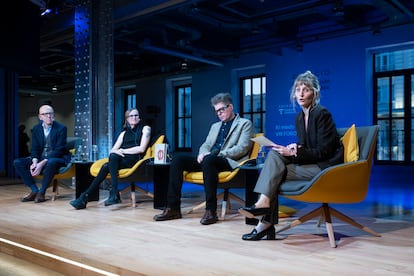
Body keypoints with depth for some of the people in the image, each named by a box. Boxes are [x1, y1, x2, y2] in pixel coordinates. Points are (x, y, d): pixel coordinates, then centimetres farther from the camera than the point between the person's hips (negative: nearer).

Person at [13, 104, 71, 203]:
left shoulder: (61, 128, -9)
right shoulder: (36, 129, 7)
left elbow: (58, 150, -16)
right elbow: (35, 149, 5)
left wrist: (42, 163, -27)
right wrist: (35, 162, -18)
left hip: (58, 159, -5)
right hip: (40, 158, 6)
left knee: (51, 162, -40)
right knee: (17, 162, -12)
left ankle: (41, 192, -20)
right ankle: (34, 190, -10)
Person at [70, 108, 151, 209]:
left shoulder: (145, 128, 9)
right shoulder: (124, 133, 22)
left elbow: (141, 149, -5)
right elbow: (112, 150, 13)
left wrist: (123, 150, -7)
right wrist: (117, 152, -11)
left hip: (135, 159, -4)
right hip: (122, 160, 4)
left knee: (113, 156, -32)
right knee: (106, 166, -26)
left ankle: (114, 194, -38)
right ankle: (84, 197, -29)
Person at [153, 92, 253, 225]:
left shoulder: (245, 124, 7)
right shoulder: (215, 126, 28)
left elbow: (242, 148, -6)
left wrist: (217, 154, -15)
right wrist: (203, 153, -4)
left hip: (229, 161, -6)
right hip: (208, 160, 7)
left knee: (209, 159, -39)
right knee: (178, 158, -15)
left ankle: (211, 210, -34)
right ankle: (173, 208, -19)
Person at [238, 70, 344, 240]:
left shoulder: (322, 114, -12)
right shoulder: (299, 117, 12)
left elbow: (324, 152, -15)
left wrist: (295, 153, -19)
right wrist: (295, 149, -8)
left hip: (325, 167, -7)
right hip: (310, 164, 7)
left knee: (275, 172, -20)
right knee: (274, 154, -15)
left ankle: (266, 223, -16)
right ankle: (264, 202, -22)